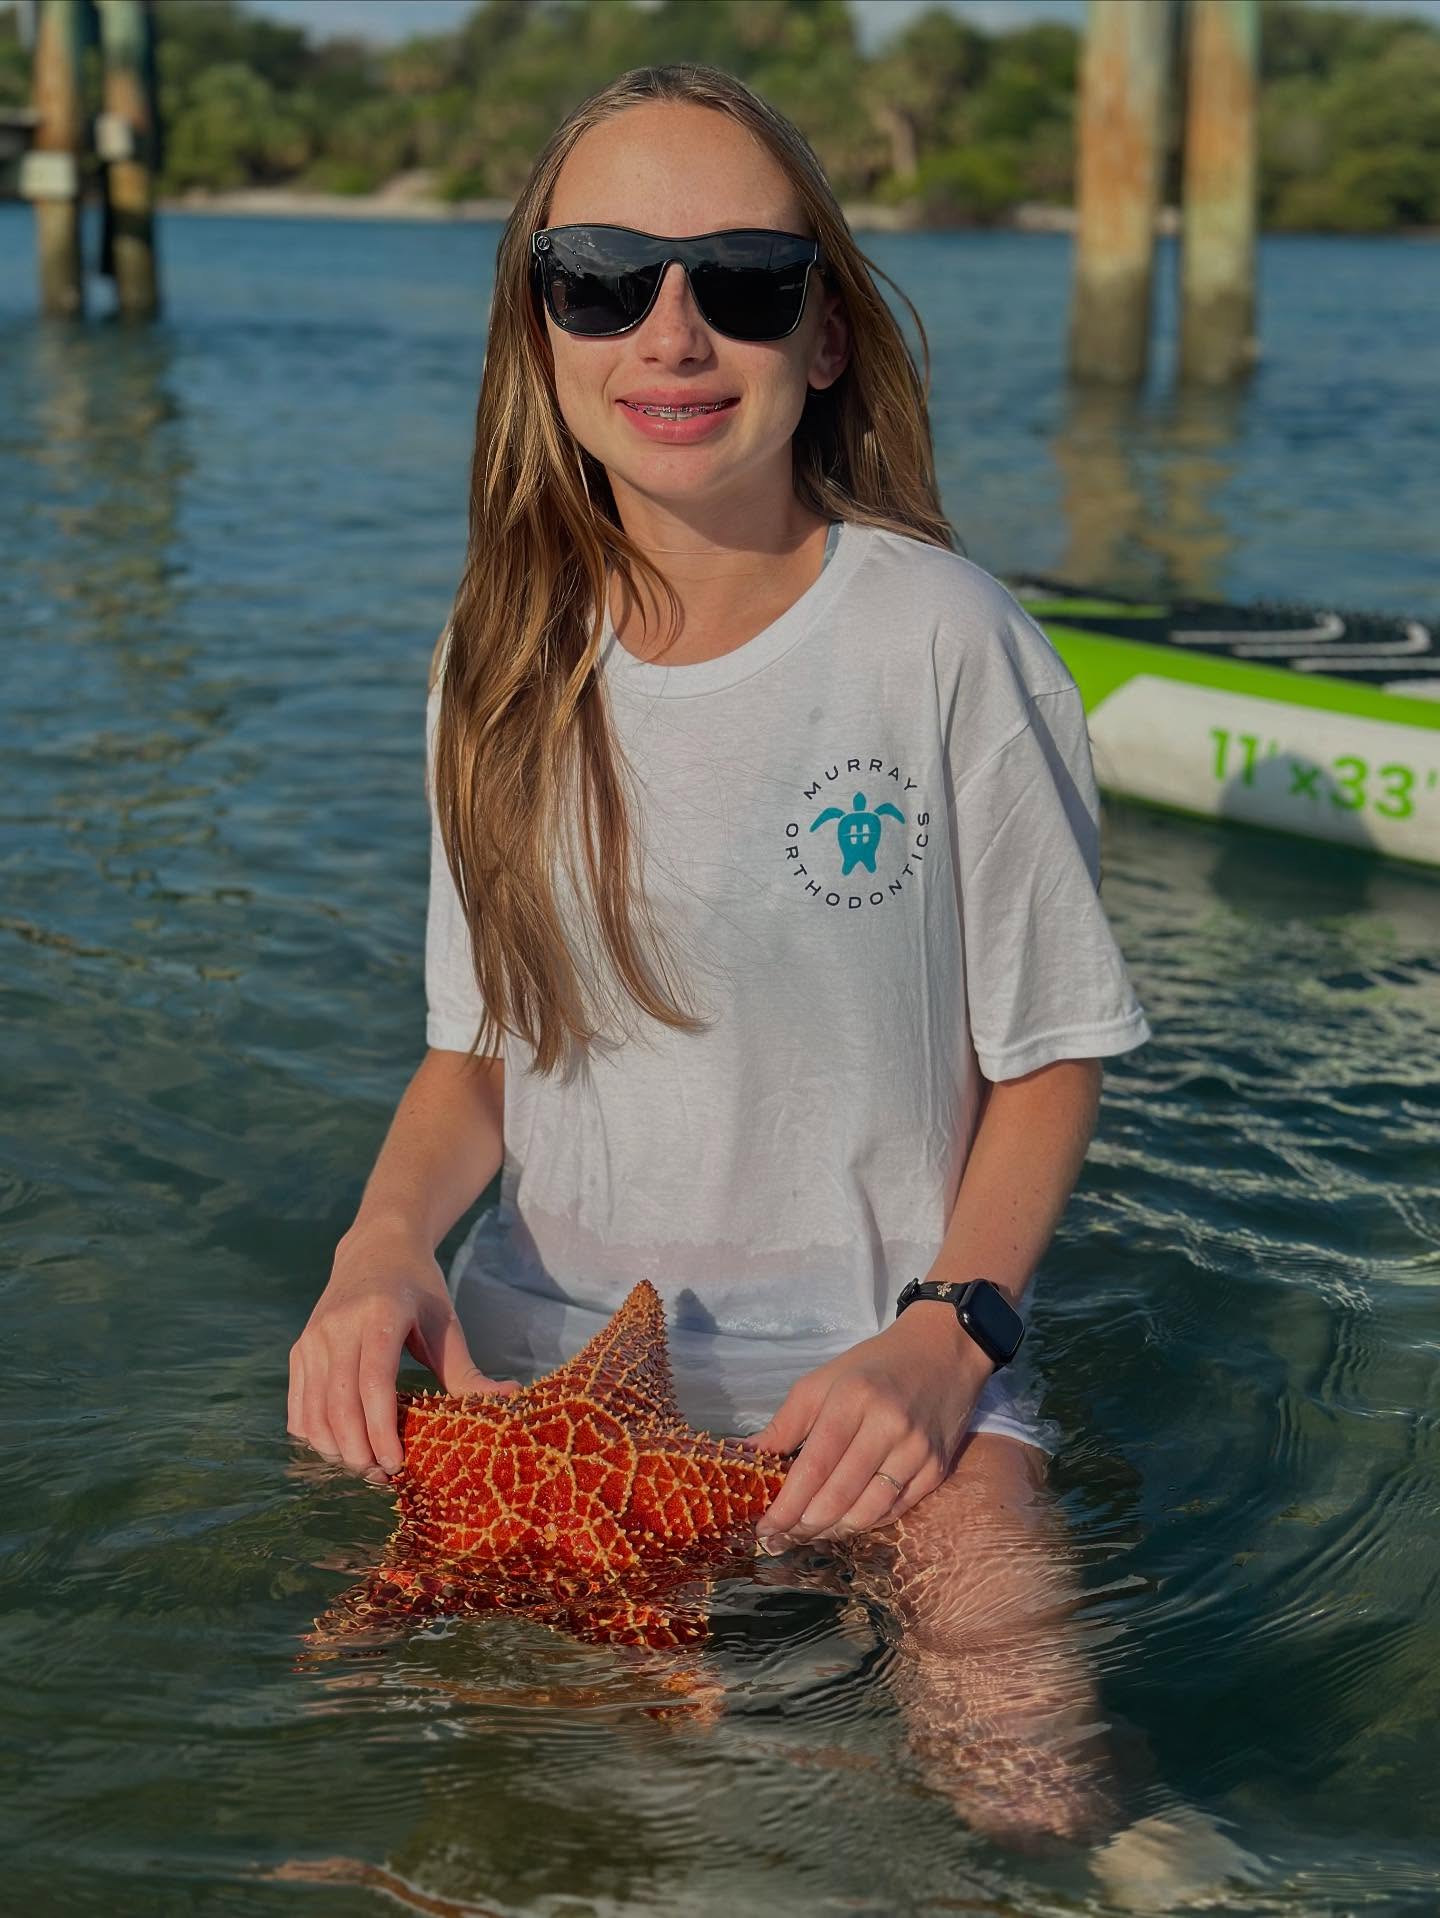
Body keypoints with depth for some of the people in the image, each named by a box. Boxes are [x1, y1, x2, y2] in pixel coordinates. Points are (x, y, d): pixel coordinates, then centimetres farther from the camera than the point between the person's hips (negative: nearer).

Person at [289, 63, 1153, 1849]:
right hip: (545, 1330, 3)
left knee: (1026, 1799, -19)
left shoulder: (942, 639, -12)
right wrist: (385, 1235, -11)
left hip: (872, 1342, -3)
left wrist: (947, 1336, -17)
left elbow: (1050, 1049, -3)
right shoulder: (507, 662, 1)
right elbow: (480, 1044, 9)